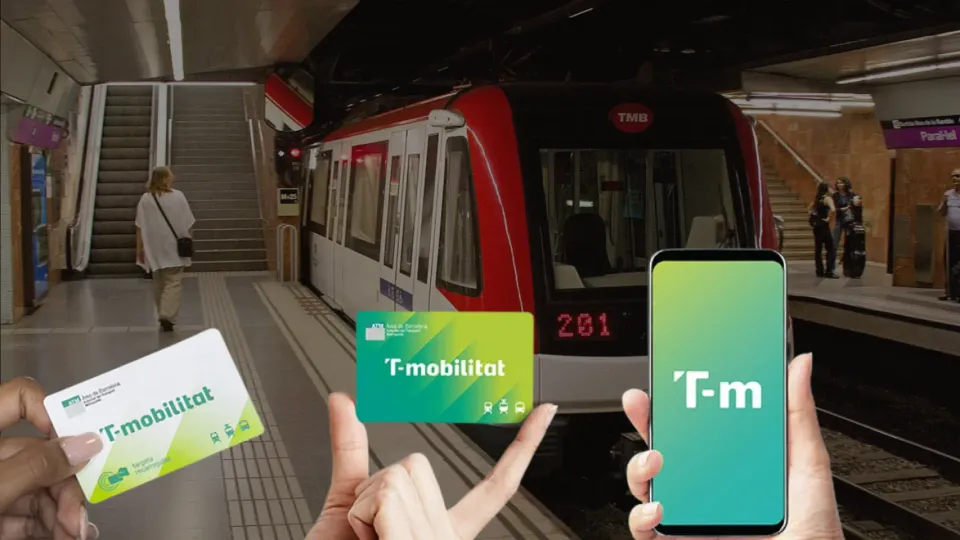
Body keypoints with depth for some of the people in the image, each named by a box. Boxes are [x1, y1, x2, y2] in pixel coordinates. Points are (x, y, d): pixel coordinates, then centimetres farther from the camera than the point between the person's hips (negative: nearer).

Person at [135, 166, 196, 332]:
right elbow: (188, 223, -1)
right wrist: (189, 241, 13)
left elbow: (140, 227, -2)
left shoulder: (145, 199, -3)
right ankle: (167, 316, -19)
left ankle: (163, 316, 25)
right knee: (173, 282, -3)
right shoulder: (178, 196, -6)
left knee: (159, 284, 17)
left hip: (154, 249, 3)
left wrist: (140, 248, 5)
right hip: (174, 247, -2)